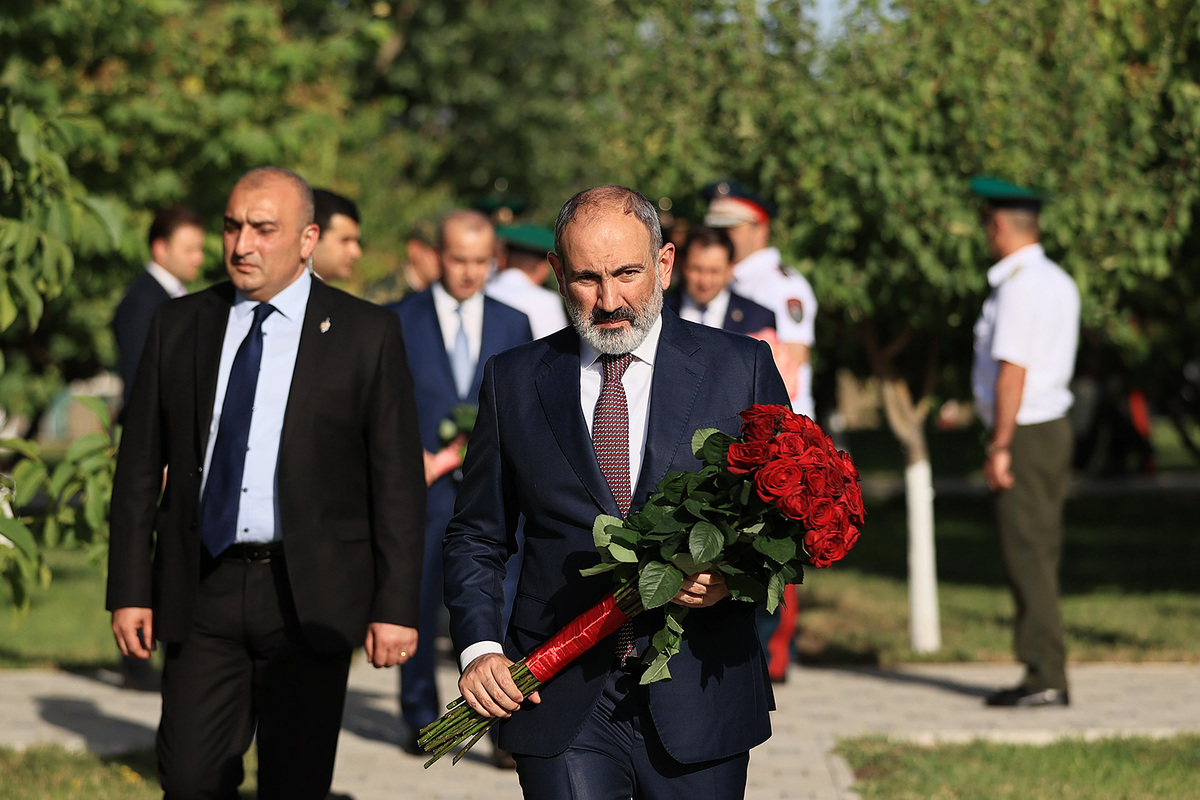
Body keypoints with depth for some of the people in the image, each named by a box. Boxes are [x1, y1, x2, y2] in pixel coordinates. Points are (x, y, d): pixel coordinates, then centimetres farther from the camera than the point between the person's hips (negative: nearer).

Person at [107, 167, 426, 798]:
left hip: (310, 598, -2)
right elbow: (140, 466, 9)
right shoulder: (179, 325, 8)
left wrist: (396, 606, -7)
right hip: (203, 595, 2)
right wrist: (129, 591, 3)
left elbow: (398, 480, -2)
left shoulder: (366, 335, 0)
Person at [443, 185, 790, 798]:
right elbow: (476, 537, 11)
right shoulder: (513, 380, 7)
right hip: (559, 701, 0)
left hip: (699, 701, 0)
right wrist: (478, 648, -5)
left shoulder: (742, 368, 3)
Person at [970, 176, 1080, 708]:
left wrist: (999, 447, -18)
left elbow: (1012, 373, -20)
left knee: (1028, 557, -7)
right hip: (1053, 425, 9)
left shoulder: (1017, 287, -16)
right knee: (1040, 554, 12)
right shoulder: (1059, 282, 14)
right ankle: (1044, 674, 14)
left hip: (1023, 434, -9)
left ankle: (1045, 678, -6)